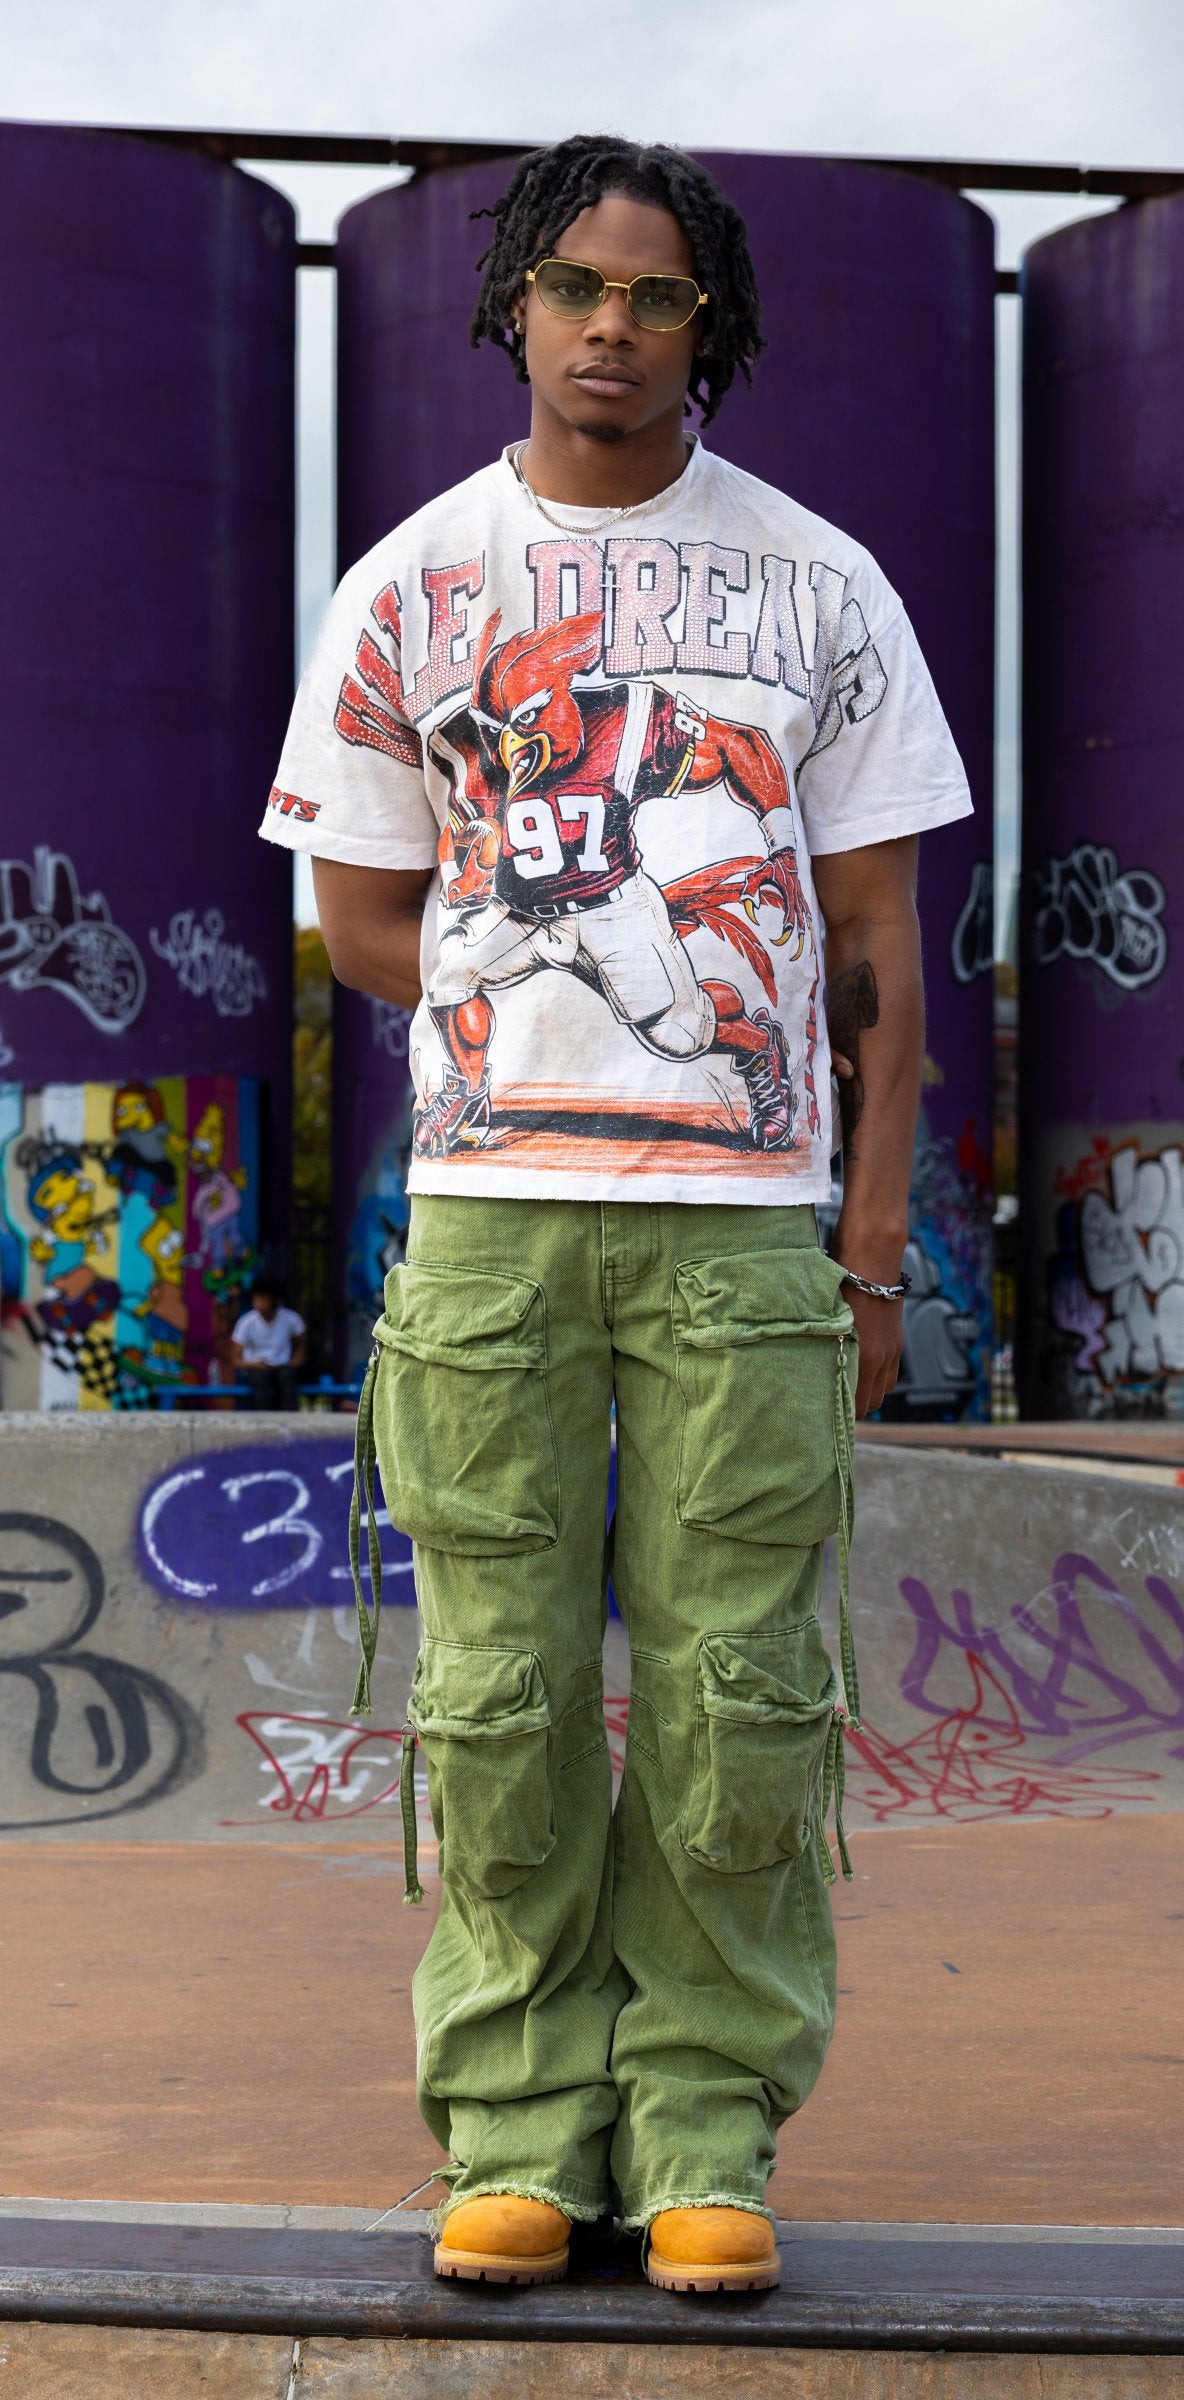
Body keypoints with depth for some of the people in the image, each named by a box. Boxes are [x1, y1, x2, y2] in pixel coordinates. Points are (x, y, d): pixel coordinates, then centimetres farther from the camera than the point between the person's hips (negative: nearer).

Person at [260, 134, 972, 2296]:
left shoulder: (817, 586, 8)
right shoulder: (410, 587, 8)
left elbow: (875, 948, 7)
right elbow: (363, 917, 11)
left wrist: (873, 1245, 2)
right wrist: (552, 1043, 0)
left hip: (748, 1219, 0)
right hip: (487, 1212, 1)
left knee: (734, 1694, -1)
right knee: (501, 1691, 2)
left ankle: (708, 2126, 10)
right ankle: (518, 2119, 12)